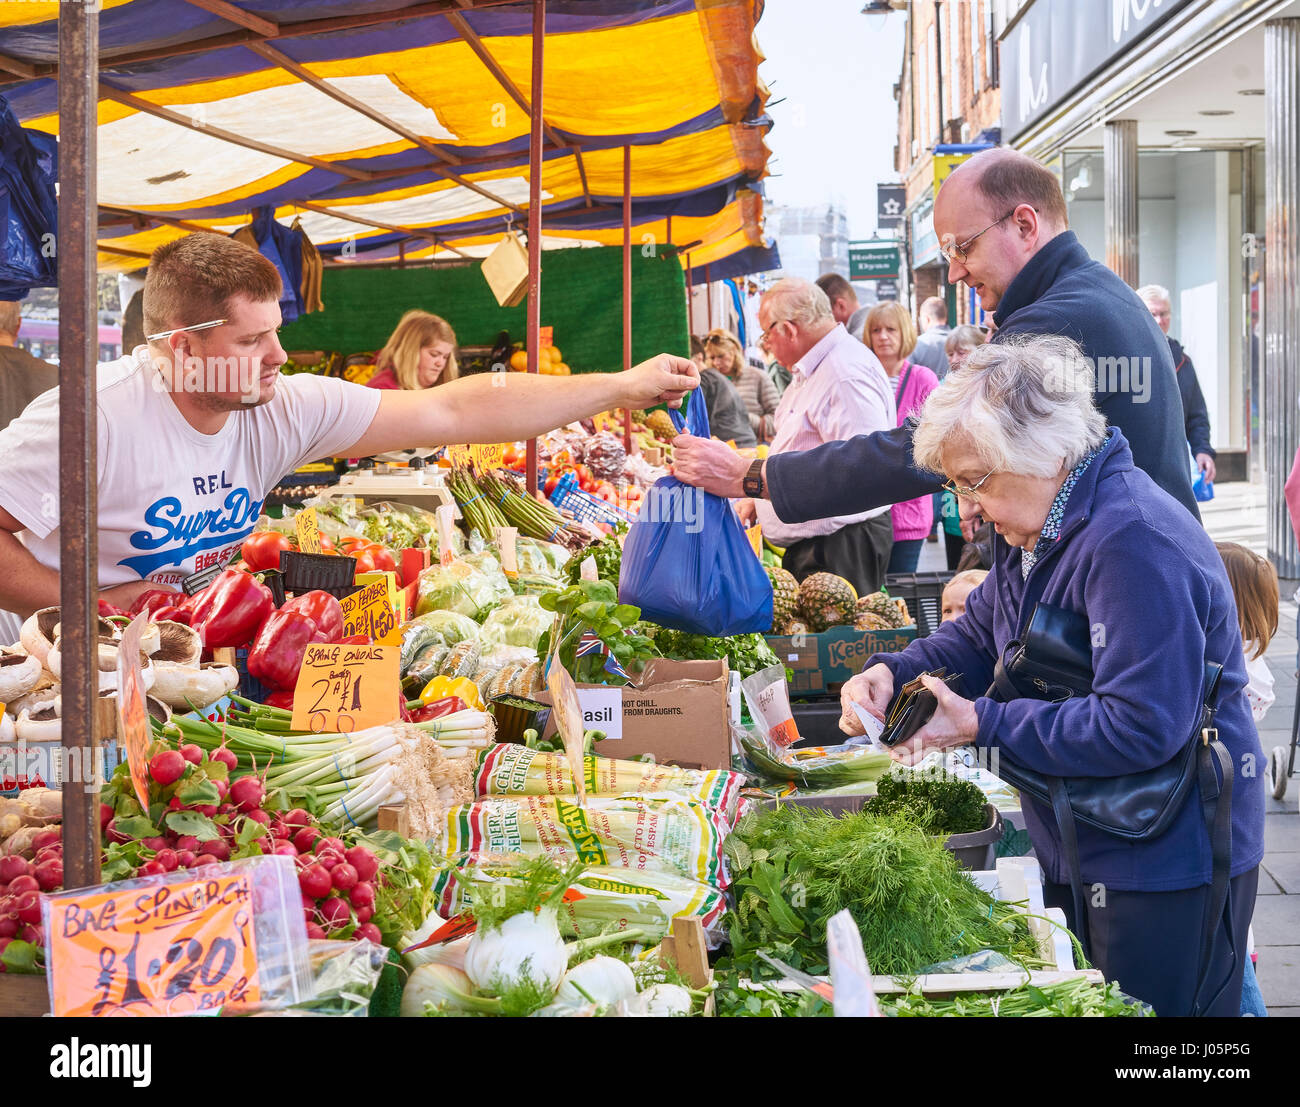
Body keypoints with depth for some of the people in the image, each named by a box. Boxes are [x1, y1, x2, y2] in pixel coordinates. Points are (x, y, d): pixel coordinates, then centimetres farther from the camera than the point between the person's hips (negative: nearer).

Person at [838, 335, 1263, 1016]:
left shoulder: (1132, 544, -27)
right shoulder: (1039, 529, 6)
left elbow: (1141, 726, -31)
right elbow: (976, 636, 16)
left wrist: (984, 724, -26)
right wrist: (893, 673, -5)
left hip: (1168, 869, -10)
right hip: (1080, 857, 10)